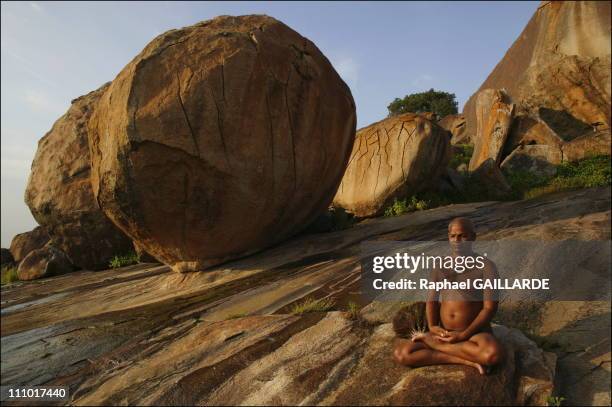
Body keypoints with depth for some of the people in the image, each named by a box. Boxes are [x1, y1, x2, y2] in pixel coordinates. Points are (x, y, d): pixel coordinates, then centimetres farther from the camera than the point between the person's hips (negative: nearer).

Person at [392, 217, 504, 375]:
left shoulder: (486, 266, -7)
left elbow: (490, 307, -12)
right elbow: (432, 299, 3)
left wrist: (464, 335, -18)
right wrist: (432, 327, -16)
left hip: (475, 333, -3)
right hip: (444, 333, 3)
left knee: (494, 354, -39)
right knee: (400, 353, -18)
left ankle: (430, 342, -17)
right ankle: (468, 361, -16)